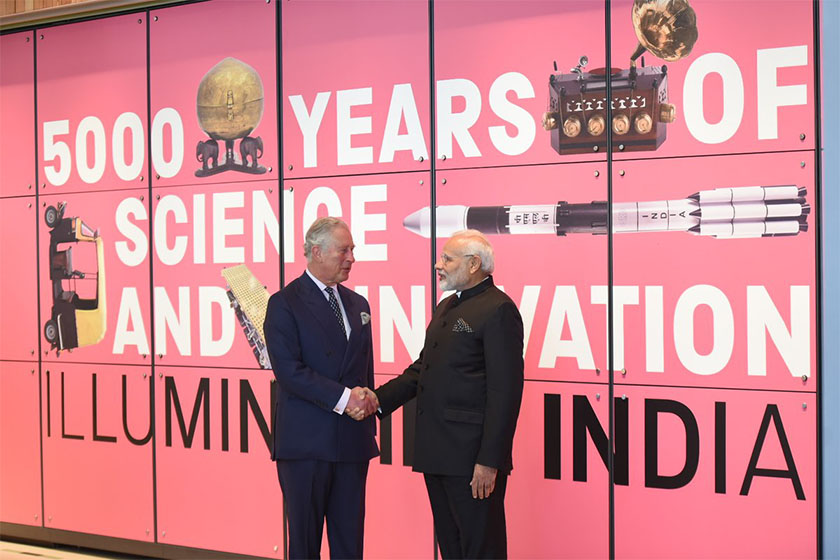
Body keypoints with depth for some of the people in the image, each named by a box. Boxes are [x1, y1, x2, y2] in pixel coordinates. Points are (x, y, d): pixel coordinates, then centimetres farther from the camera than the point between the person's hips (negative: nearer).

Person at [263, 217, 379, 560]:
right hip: (306, 442, -6)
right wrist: (342, 397, -19)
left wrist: (367, 400, 8)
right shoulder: (285, 303, -6)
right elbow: (288, 370, -16)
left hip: (353, 441, 6)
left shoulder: (358, 304, 15)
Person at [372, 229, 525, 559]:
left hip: (472, 457, -9)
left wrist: (489, 461, -21)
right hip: (438, 453, 9)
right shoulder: (447, 307, 18)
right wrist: (377, 400, 6)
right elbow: (422, 369, 20)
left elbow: (505, 392, -17)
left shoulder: (498, 310, -12)